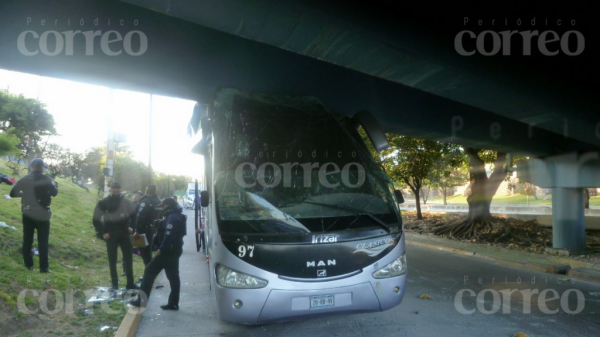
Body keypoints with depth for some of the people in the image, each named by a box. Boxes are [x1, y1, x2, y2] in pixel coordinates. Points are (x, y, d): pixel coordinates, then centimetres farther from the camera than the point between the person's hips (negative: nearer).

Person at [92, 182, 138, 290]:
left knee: (128, 258, 4)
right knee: (112, 261, 5)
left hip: (124, 233, 2)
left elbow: (133, 215, 15)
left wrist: (130, 226, 3)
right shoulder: (103, 203, -7)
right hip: (111, 235, -2)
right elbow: (96, 220, -1)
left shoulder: (125, 202, 0)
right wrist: (103, 233, -7)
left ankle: (130, 283, 13)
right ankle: (115, 284, 15)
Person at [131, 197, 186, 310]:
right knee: (173, 277, 10)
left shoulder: (172, 218, -16)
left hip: (167, 251, -10)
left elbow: (169, 235, -25)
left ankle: (142, 300, 0)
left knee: (149, 271, -3)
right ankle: (173, 303, 14)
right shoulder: (176, 217, 17)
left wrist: (161, 249, -23)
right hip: (174, 251, 10)